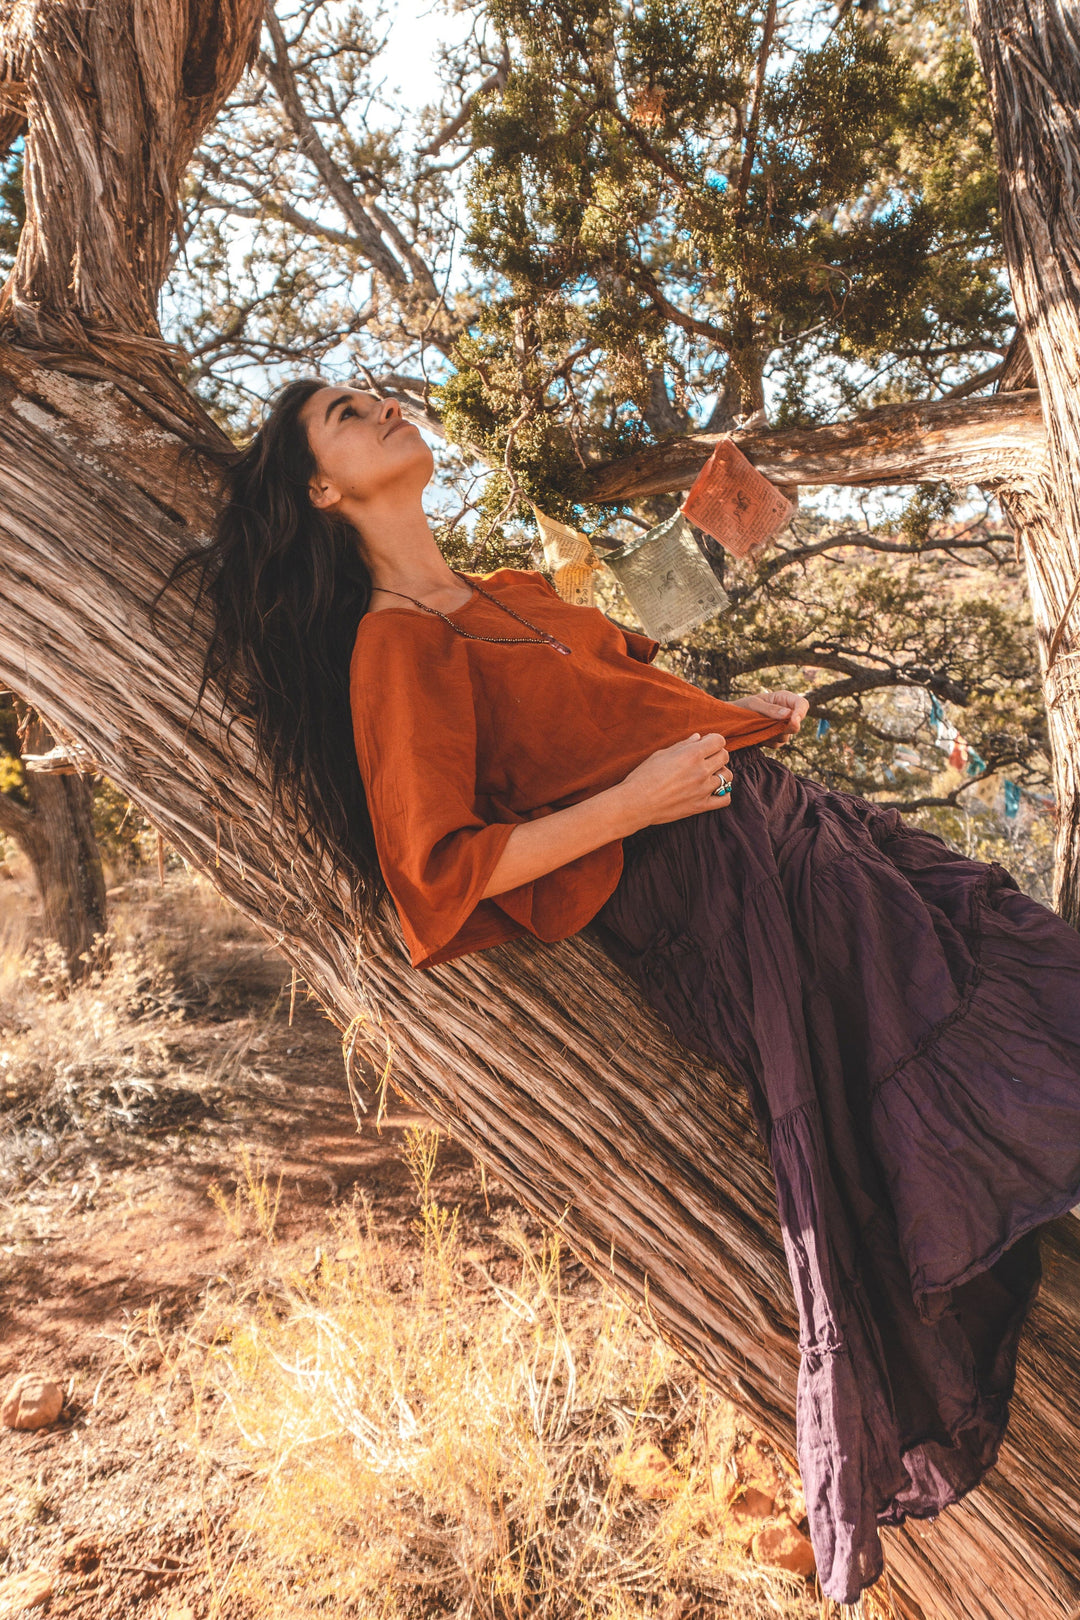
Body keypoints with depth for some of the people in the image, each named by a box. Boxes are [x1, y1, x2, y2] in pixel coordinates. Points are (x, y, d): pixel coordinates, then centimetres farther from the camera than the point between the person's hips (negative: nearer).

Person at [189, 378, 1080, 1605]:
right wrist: (631, 803, -20)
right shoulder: (392, 649, -9)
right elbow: (441, 871, -18)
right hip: (706, 895, -9)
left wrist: (741, 712, 15)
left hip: (786, 816, 9)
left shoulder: (517, 595, 18)